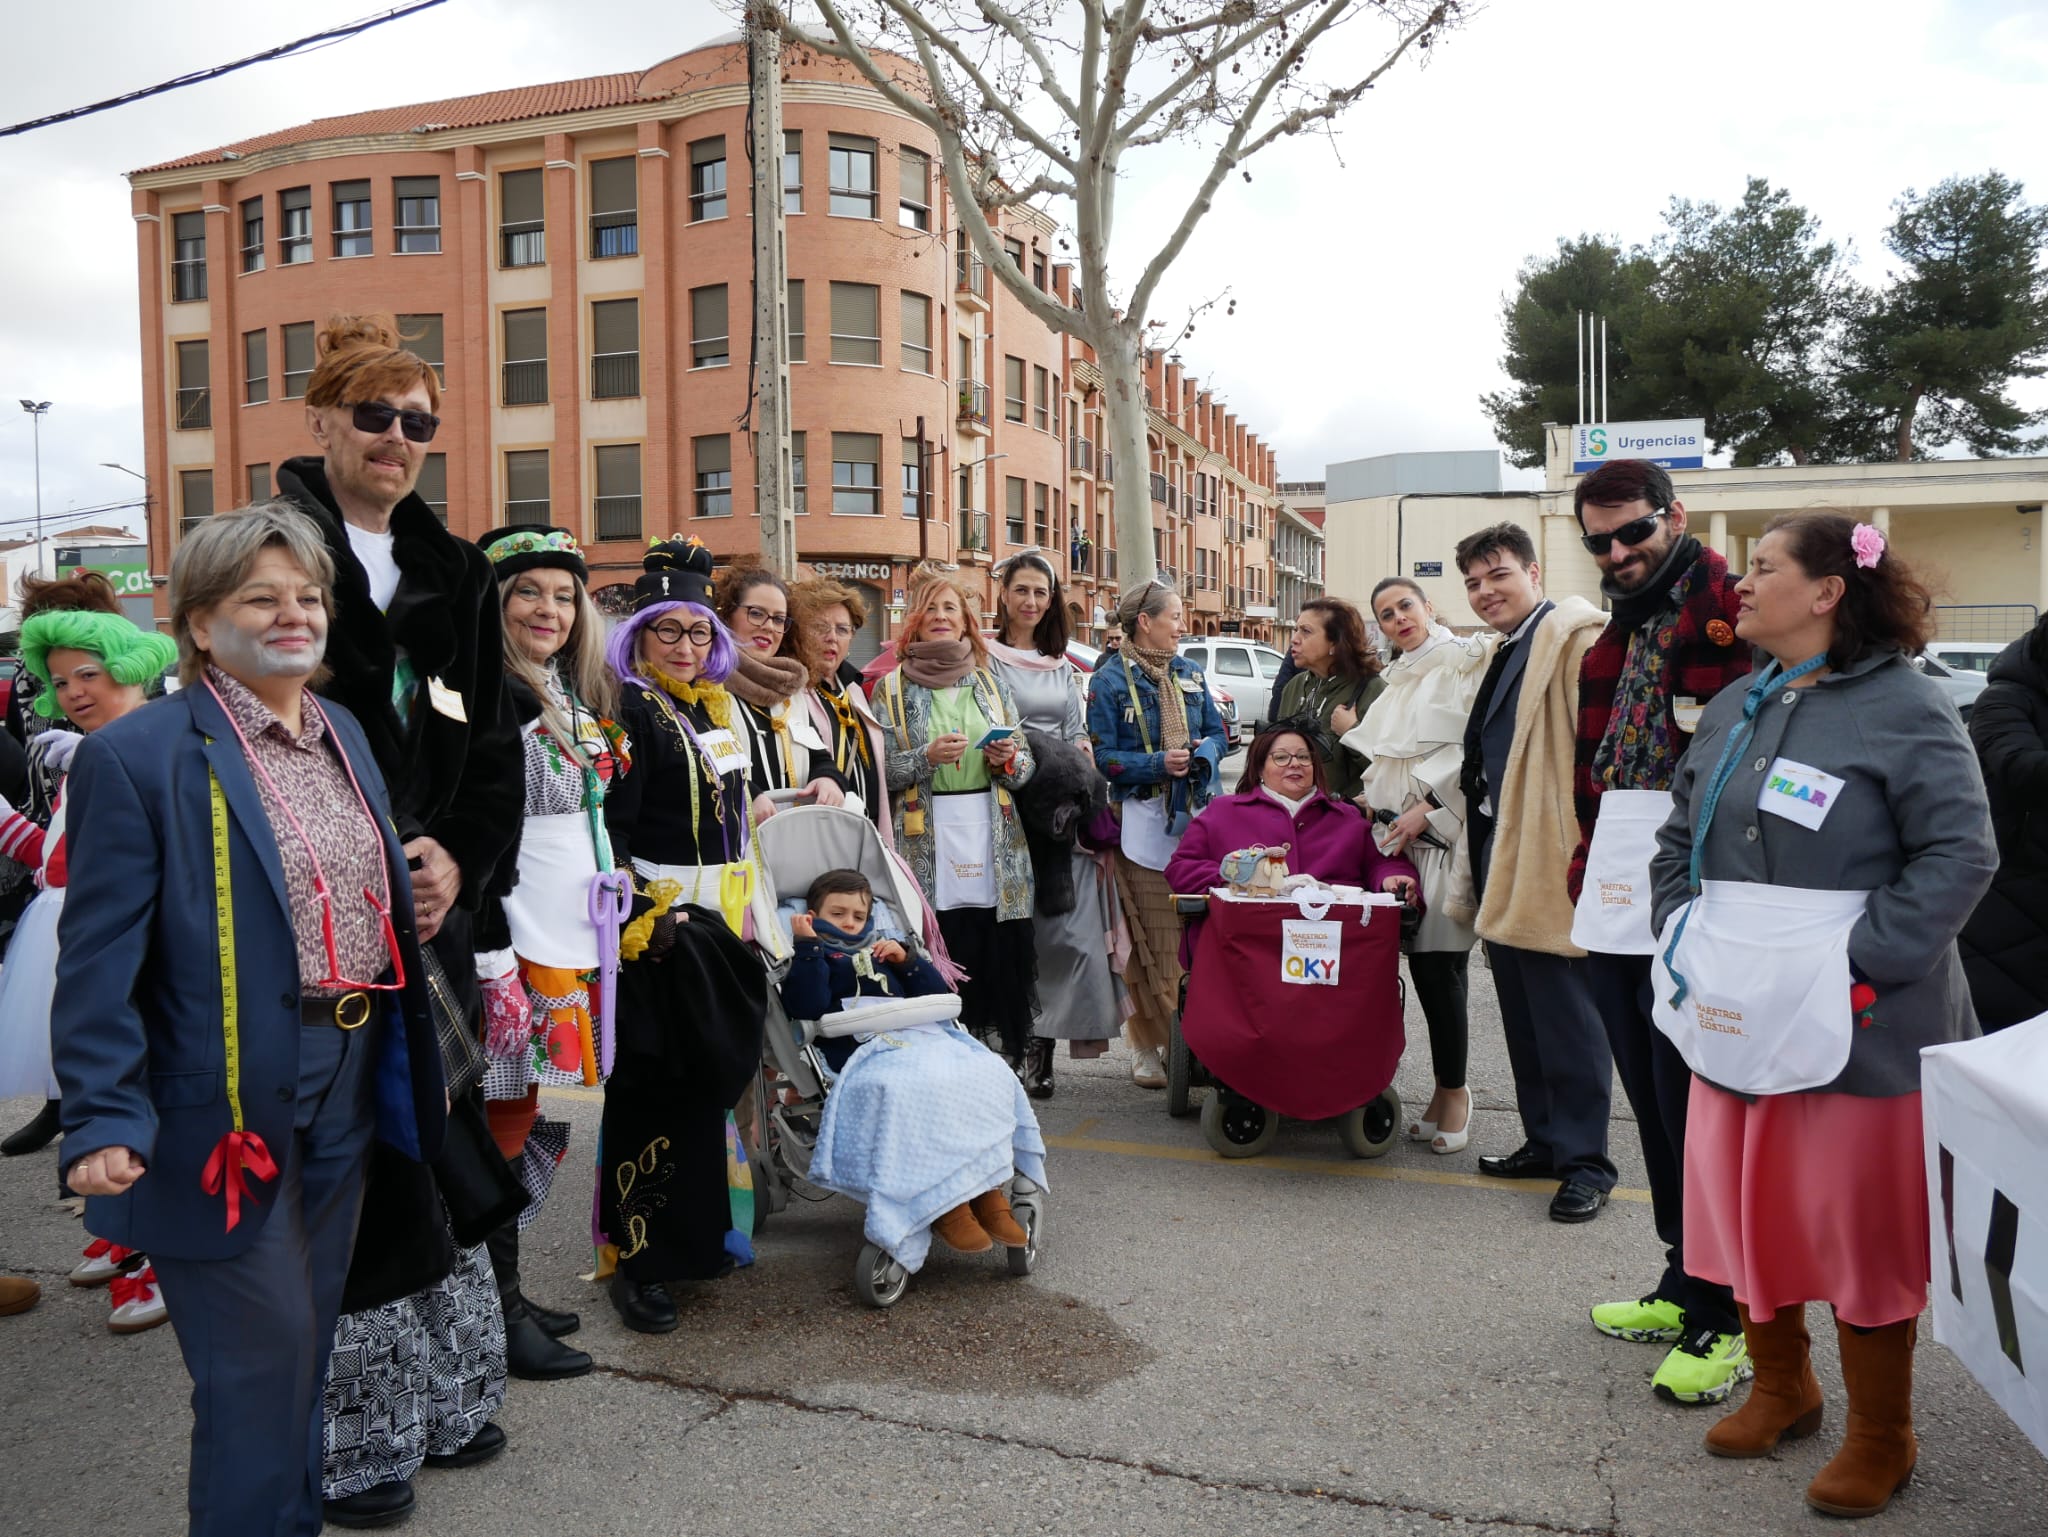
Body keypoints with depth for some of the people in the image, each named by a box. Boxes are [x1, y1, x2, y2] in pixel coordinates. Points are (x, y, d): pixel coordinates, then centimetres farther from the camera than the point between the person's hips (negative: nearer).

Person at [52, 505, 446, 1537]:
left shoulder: (345, 734, 10)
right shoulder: (139, 754, -11)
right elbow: (98, 960, -14)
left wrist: (397, 1061, 12)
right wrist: (104, 1121, -20)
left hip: (345, 1086, 7)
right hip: (224, 1104, -7)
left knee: (309, 1343, 20)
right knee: (261, 1357, 3)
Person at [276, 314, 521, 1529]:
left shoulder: (455, 574, 11)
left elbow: (494, 749, 9)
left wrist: (457, 859, -7)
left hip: (431, 905, 5)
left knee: (444, 1145, 11)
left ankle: (447, 1396, 29)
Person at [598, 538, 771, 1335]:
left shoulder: (719, 709, 14)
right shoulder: (629, 712, -9)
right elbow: (607, 832, -17)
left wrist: (757, 914, 18)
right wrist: (637, 923, -22)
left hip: (722, 923, 8)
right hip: (660, 928, -8)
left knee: (709, 1082, 14)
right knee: (652, 1090, -3)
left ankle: (693, 1235, 28)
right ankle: (635, 1262, 7)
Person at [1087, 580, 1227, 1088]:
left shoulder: (1190, 673, 15)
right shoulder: (1110, 681, -1)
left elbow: (1218, 732, 17)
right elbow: (1102, 756, -6)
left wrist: (1203, 752, -6)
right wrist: (1158, 764, -17)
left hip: (1197, 818, 5)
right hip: (1144, 824, -5)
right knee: (1154, 942, -4)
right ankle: (1146, 1043, 8)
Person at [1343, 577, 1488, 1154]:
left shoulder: (1464, 663, -2)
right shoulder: (1394, 681, 21)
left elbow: (1473, 747, -12)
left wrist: (1425, 807, -15)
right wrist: (1372, 796, 9)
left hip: (1443, 832, -6)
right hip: (1397, 833, 6)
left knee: (1438, 963, -8)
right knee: (1424, 962, 5)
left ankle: (1452, 1090, 5)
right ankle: (1449, 1090, 13)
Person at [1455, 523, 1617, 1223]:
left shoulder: (1574, 635, -12)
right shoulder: (1504, 651, 18)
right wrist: (1483, 857, 18)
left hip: (1553, 861, -10)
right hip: (1503, 858, 10)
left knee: (1566, 1017, -2)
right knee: (1522, 1015, 16)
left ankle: (1585, 1161, 10)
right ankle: (1544, 1141, 28)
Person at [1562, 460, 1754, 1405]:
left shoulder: (1732, 613, -8)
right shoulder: (1617, 635, 18)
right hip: (1618, 907, 8)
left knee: (1694, 1105, -1)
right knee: (1652, 1103, 16)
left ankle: (1722, 1319, 14)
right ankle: (1683, 1287, 31)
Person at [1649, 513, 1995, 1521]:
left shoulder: (1902, 706, -10)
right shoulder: (1734, 708, 11)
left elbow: (1960, 854, -16)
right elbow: (1680, 835, 16)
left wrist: (1862, 964, -21)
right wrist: (1680, 936, 3)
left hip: (1857, 1029, -6)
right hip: (1737, 1019, 7)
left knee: (1858, 1226, 4)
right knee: (1744, 1203, 15)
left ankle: (1880, 1440, 24)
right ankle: (1780, 1388, 37)